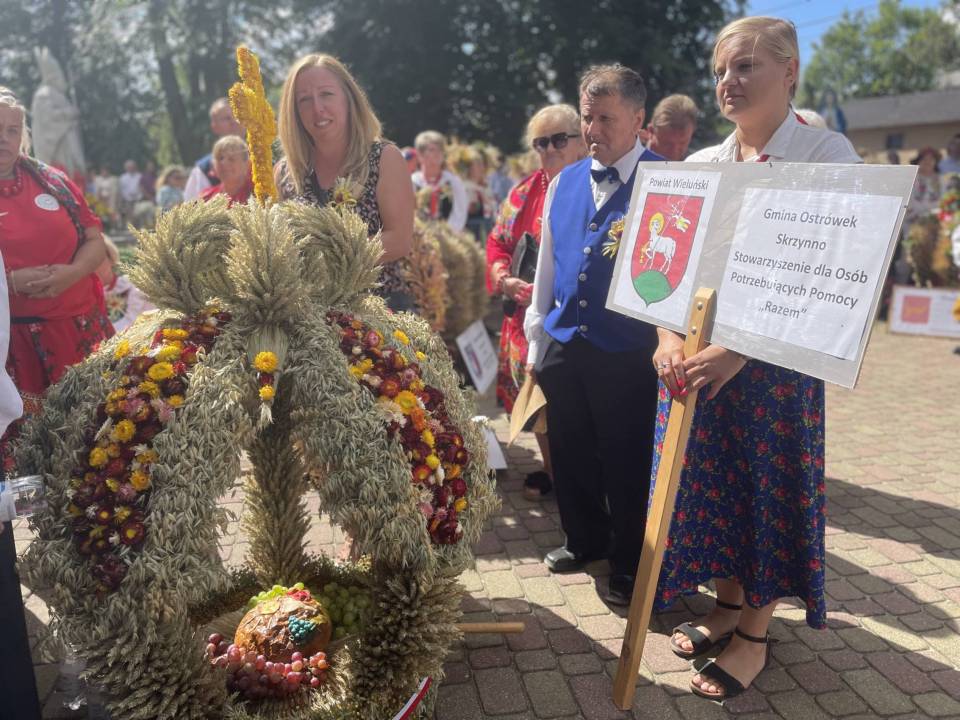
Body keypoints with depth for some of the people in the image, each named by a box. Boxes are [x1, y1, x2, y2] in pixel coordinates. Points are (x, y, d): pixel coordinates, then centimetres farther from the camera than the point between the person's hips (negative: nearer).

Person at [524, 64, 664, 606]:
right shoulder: (564, 183, 11)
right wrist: (536, 337, 13)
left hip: (629, 349, -5)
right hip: (564, 343, 5)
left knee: (627, 461, 6)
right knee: (570, 453, 17)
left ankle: (631, 563, 27)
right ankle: (585, 540, 40)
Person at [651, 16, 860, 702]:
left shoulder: (827, 153, -6)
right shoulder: (700, 165, 9)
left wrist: (738, 350, -24)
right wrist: (668, 337, -8)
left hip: (775, 360, -4)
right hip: (694, 354, 5)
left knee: (768, 493, 6)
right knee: (709, 486, 12)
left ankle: (754, 633, 24)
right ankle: (728, 604, 33)